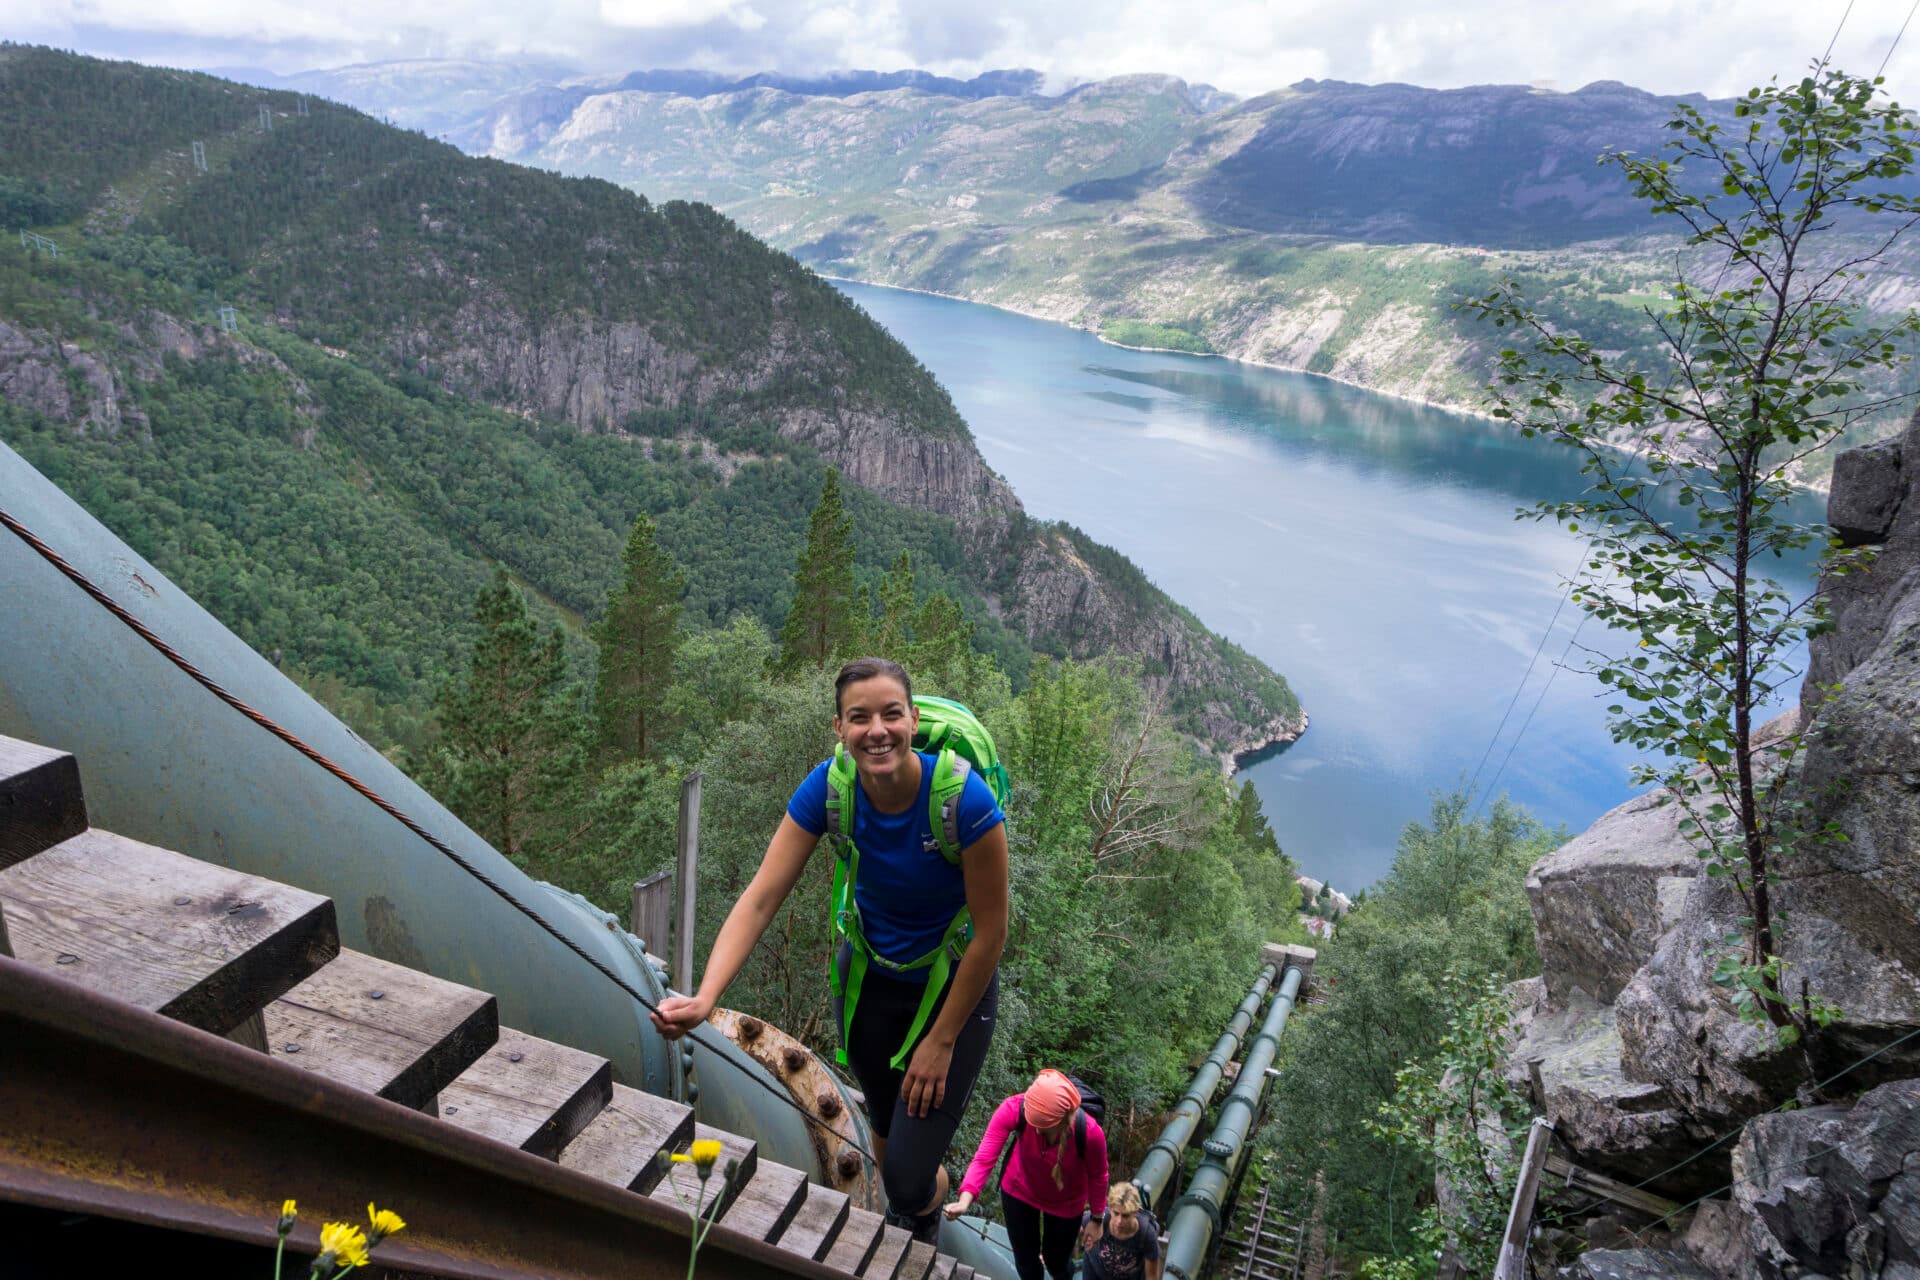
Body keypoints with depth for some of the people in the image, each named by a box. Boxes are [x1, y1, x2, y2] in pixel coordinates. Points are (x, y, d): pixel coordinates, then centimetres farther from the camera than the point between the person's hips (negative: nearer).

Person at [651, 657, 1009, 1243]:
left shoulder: (965, 800, -32)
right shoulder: (828, 789, -21)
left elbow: (991, 933, -22)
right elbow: (759, 899, -23)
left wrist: (942, 1041, -14)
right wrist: (704, 998, -38)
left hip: (953, 988, -3)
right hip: (868, 976, 4)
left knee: (909, 1182, -3)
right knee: (885, 1123, 24)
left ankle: (933, 1196, 36)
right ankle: (901, 1220, 58)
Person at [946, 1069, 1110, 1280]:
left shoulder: (1089, 1132, -37)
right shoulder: (1013, 1109, -37)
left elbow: (1098, 1176, -17)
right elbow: (984, 1158, -38)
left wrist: (1096, 1219, -2)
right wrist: (965, 1200, -53)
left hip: (1064, 1203, -1)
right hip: (1019, 1192, 1)